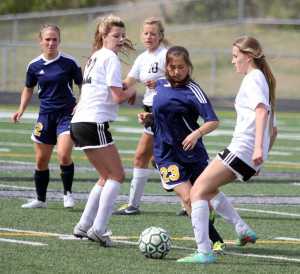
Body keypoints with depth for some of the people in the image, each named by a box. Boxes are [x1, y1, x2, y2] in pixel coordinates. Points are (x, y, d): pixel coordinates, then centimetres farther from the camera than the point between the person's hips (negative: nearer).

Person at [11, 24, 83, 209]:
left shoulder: (69, 62, -7)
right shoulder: (34, 65, 2)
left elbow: (83, 85, 3)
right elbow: (29, 89, 17)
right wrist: (21, 110, 6)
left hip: (67, 114, -4)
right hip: (45, 115, 4)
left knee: (64, 155, -21)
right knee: (41, 160, 8)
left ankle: (68, 193, 0)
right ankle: (40, 199, 24)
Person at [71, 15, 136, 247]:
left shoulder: (95, 58, 21)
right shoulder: (111, 58, -7)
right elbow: (118, 97, -13)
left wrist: (124, 91, 8)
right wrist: (131, 92, 7)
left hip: (79, 123, 9)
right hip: (95, 123, -9)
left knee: (108, 176, 17)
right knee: (117, 175, -4)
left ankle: (84, 225, 14)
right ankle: (98, 228, -12)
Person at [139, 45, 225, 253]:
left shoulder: (192, 90, -11)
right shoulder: (161, 86, 7)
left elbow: (213, 121, -17)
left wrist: (197, 133, -34)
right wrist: (149, 117, 5)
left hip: (192, 152, -3)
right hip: (167, 155, 3)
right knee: (187, 198, -15)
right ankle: (215, 240, -11)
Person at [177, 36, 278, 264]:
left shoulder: (253, 78, -6)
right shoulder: (264, 79, 23)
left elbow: (262, 110, -24)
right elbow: (273, 128, 27)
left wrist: (258, 147, -33)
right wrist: (262, 155, 30)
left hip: (242, 149, -10)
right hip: (252, 157, 10)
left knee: (198, 191, -8)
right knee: (207, 188, 23)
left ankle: (204, 252, -15)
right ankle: (243, 230, 12)